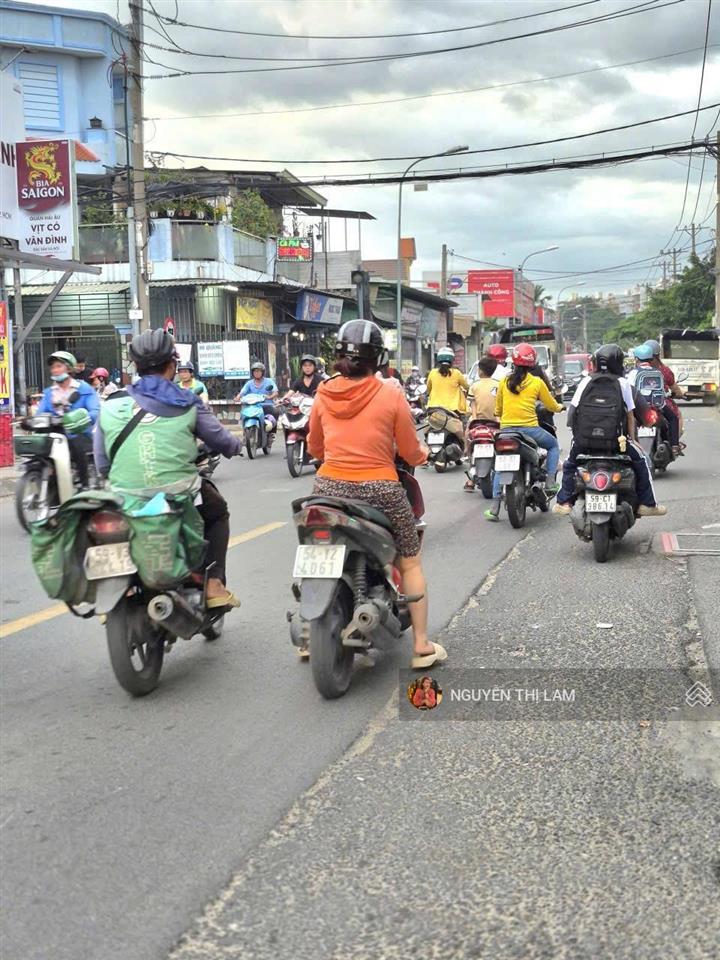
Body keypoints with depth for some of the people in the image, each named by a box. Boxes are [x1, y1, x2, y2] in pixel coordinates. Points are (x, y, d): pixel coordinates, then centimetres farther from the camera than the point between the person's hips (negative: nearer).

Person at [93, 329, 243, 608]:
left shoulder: (111, 405, 6)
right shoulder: (187, 403, 0)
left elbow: (102, 465, 10)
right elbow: (222, 442, 9)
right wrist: (235, 445, 33)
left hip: (125, 504, 2)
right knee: (218, 511, 29)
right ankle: (214, 583, 17)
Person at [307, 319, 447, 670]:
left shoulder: (324, 394, 1)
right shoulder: (391, 395, -8)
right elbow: (411, 454, -2)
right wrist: (424, 451, 21)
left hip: (329, 487, 3)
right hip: (378, 490, -3)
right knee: (410, 563, 16)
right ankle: (421, 647, 17)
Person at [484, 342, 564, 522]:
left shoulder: (504, 382, 7)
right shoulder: (537, 382, 0)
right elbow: (552, 406, 11)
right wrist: (560, 407, 34)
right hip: (529, 428, -2)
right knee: (553, 445, 25)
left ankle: (494, 508, 6)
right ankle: (550, 482, 10)